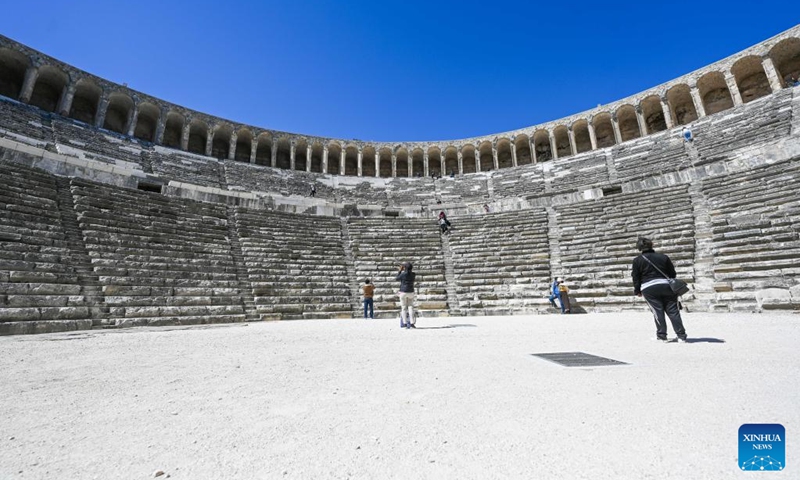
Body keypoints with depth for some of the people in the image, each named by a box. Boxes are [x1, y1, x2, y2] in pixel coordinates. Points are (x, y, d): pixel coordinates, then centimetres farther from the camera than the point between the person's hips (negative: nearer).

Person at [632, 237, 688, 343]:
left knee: (657, 312, 3)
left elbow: (636, 278, 0)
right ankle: (681, 336, 9)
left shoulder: (637, 260, -1)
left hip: (648, 289, -3)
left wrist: (637, 291, 9)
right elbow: (672, 273, 11)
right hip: (666, 286, 3)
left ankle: (662, 336, 6)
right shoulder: (663, 257, 8)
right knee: (673, 311, 7)